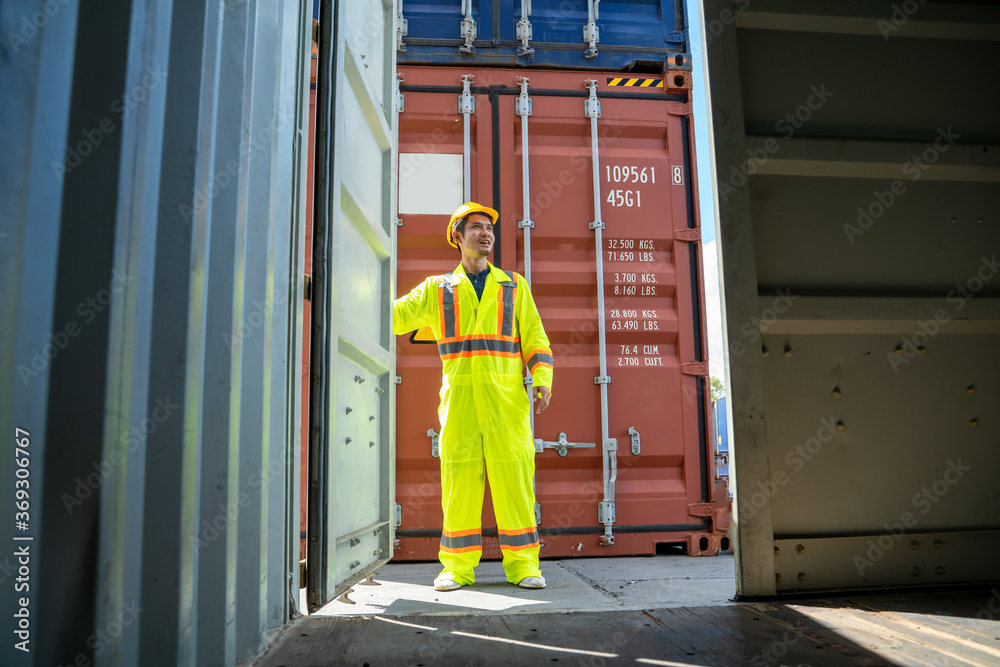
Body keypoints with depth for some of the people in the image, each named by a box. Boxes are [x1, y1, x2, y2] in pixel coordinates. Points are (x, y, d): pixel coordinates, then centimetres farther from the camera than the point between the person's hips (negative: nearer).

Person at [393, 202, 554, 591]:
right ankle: (457, 567, 10)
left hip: (507, 398, 0)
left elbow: (534, 335, 11)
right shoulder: (438, 289, 15)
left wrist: (543, 379, -2)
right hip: (460, 398, 0)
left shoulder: (514, 285, 16)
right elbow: (395, 315, 10)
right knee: (460, 479, 0)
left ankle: (522, 564, 7)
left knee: (513, 478, -2)